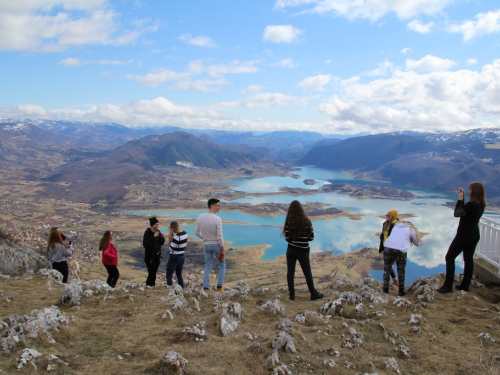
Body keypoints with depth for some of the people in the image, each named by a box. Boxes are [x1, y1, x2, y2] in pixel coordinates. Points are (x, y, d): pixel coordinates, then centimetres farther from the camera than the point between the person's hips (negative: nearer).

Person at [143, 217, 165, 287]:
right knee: (152, 273, -9)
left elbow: (161, 243, 12)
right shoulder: (147, 233, -15)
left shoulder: (158, 232, 4)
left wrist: (162, 238, -8)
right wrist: (154, 237, -28)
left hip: (157, 255, 6)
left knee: (154, 273, 10)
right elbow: (145, 244, -25)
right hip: (149, 256, -6)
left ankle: (151, 286, 20)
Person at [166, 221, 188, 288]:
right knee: (179, 275, 19)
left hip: (174, 258, -8)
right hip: (181, 257, 8)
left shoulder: (177, 236, -25)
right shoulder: (185, 234, 0)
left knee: (169, 276, 5)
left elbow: (171, 248, -19)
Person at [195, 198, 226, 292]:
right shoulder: (217, 219, -21)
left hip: (206, 245, 4)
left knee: (207, 266, 15)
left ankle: (206, 287, 9)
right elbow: (219, 236, -19)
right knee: (222, 264, 16)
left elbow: (196, 232, 3)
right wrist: (223, 249, -9)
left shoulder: (200, 216, -5)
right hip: (216, 245, -4)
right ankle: (220, 286, 13)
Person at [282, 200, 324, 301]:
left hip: (291, 250, 0)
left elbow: (287, 238, -9)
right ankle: (314, 294, 24)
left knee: (290, 272, 11)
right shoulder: (306, 221, -9)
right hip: (303, 251, 0)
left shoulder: (289, 221, -9)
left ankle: (292, 294, 15)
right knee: (307, 273, 12)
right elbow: (311, 237, -4)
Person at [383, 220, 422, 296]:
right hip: (401, 250, -2)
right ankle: (401, 292, 18)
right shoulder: (411, 229, 16)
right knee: (401, 271, 13)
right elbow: (417, 243, 25)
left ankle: (385, 290, 14)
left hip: (388, 247, 2)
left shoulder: (396, 225, 25)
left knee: (387, 270, 13)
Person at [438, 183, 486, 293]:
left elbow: (456, 213, -13)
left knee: (450, 257, -3)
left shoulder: (471, 205, -22)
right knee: (469, 259, 13)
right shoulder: (481, 205, 5)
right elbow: (464, 211, 13)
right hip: (474, 235, 9)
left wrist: (460, 199, -8)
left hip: (464, 235, -9)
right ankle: (465, 285, 20)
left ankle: (448, 286, -4)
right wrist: (462, 199, 5)